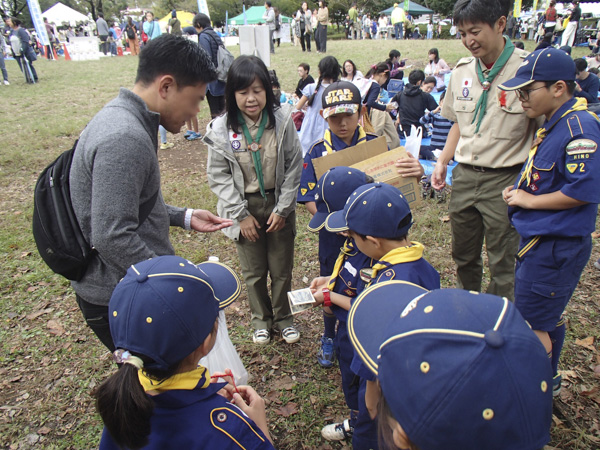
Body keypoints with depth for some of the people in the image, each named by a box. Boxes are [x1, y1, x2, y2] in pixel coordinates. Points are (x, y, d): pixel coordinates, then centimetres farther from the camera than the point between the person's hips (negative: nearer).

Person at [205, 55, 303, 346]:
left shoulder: (282, 120, -10)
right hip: (244, 207, 0)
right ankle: (261, 319, 38)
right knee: (253, 271, 14)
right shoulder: (221, 129, -11)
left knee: (282, 268, 13)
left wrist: (282, 208, -8)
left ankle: (283, 317, 37)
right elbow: (218, 176, -6)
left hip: (278, 204, 1)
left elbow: (294, 166, -5)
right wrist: (241, 214, -10)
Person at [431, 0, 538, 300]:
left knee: (503, 264, 5)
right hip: (464, 176, 6)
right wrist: (443, 162, 8)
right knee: (463, 255, 19)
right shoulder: (462, 70, 6)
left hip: (505, 180, -5)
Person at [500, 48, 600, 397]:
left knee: (531, 322, 2)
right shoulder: (555, 123, 10)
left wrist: (528, 200, -17)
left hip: (555, 246, -10)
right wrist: (520, 192, 5)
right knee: (547, 316, 23)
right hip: (544, 240, 10)